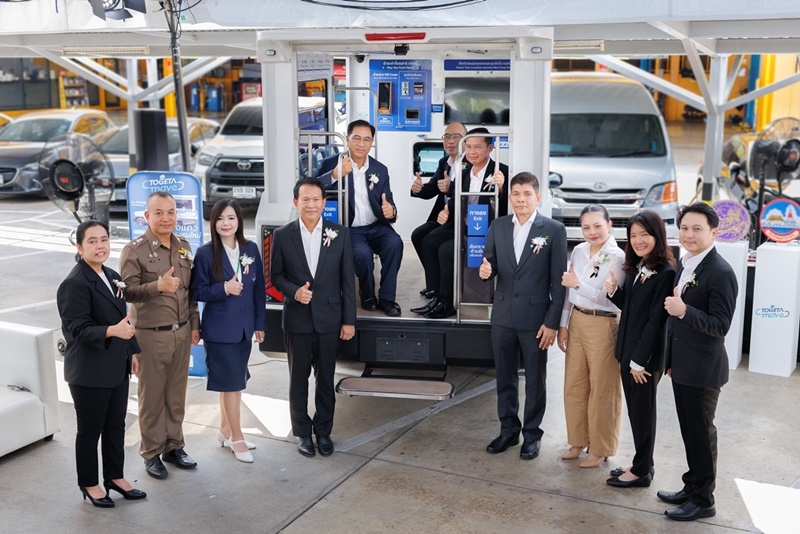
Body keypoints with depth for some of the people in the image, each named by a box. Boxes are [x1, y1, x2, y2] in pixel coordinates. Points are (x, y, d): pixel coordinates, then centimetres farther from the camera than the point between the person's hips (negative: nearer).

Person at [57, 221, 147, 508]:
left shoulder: (113, 277, 8)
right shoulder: (74, 283, -17)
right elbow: (78, 329, -23)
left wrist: (132, 350, 14)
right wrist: (112, 331, -37)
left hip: (116, 367, 8)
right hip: (89, 372, -7)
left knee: (116, 425, 17)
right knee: (90, 430, 8)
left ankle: (115, 477, 31)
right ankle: (89, 484, 24)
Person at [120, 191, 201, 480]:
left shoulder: (183, 246, 7)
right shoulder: (134, 250, -11)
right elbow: (128, 291, -17)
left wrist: (194, 325, 13)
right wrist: (158, 286, -33)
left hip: (181, 332, 5)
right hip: (151, 334, -5)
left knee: (176, 394, 13)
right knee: (152, 396, 6)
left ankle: (173, 446, 27)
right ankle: (151, 452, 19)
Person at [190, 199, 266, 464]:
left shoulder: (251, 249, 2)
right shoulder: (205, 253, -9)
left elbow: (258, 289, 6)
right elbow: (196, 292, -8)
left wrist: (260, 323, 6)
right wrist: (224, 288, -22)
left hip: (244, 327, 4)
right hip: (219, 328, -4)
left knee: (232, 382, 15)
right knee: (230, 382, 0)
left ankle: (225, 430, 31)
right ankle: (236, 438, 12)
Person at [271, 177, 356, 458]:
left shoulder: (340, 234, -2)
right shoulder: (282, 235, -2)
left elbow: (347, 279, 0)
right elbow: (276, 275, 4)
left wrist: (349, 319, -2)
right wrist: (294, 291, -17)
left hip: (329, 318, 0)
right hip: (297, 318, 0)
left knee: (325, 379, 10)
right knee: (298, 379, 10)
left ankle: (324, 431, 26)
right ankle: (302, 432, 24)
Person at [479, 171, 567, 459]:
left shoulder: (554, 230, -7)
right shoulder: (498, 227, 4)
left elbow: (558, 281, -7)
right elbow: (491, 264, 9)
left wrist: (552, 322, -11)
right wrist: (485, 270, -16)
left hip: (535, 319, -3)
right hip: (503, 316, 4)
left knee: (535, 381, 10)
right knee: (505, 378, 14)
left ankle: (532, 434, 26)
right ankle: (508, 430, 30)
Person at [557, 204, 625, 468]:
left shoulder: (617, 257, -14)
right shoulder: (578, 251, 5)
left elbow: (612, 299, -19)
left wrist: (578, 284, -17)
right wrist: (563, 325, 8)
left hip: (603, 326, -6)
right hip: (576, 322, 6)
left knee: (602, 389, 6)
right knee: (574, 385, 13)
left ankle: (600, 448, 20)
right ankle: (578, 441, 29)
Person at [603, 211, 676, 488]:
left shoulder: (665, 273, -17)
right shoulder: (636, 268, 8)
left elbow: (655, 320, -18)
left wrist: (640, 360, -17)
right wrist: (613, 290, -6)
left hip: (645, 355, -8)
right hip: (627, 350, 8)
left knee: (643, 412, 5)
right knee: (634, 410, 15)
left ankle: (642, 471, 18)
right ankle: (642, 464, 28)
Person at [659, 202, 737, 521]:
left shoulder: (720, 273, -19)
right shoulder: (684, 265, 8)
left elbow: (720, 326, -21)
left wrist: (684, 310, -33)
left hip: (702, 370, -8)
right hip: (681, 366, 8)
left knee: (701, 433, 4)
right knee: (688, 431, 18)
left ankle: (703, 500, 18)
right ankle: (692, 488, 32)